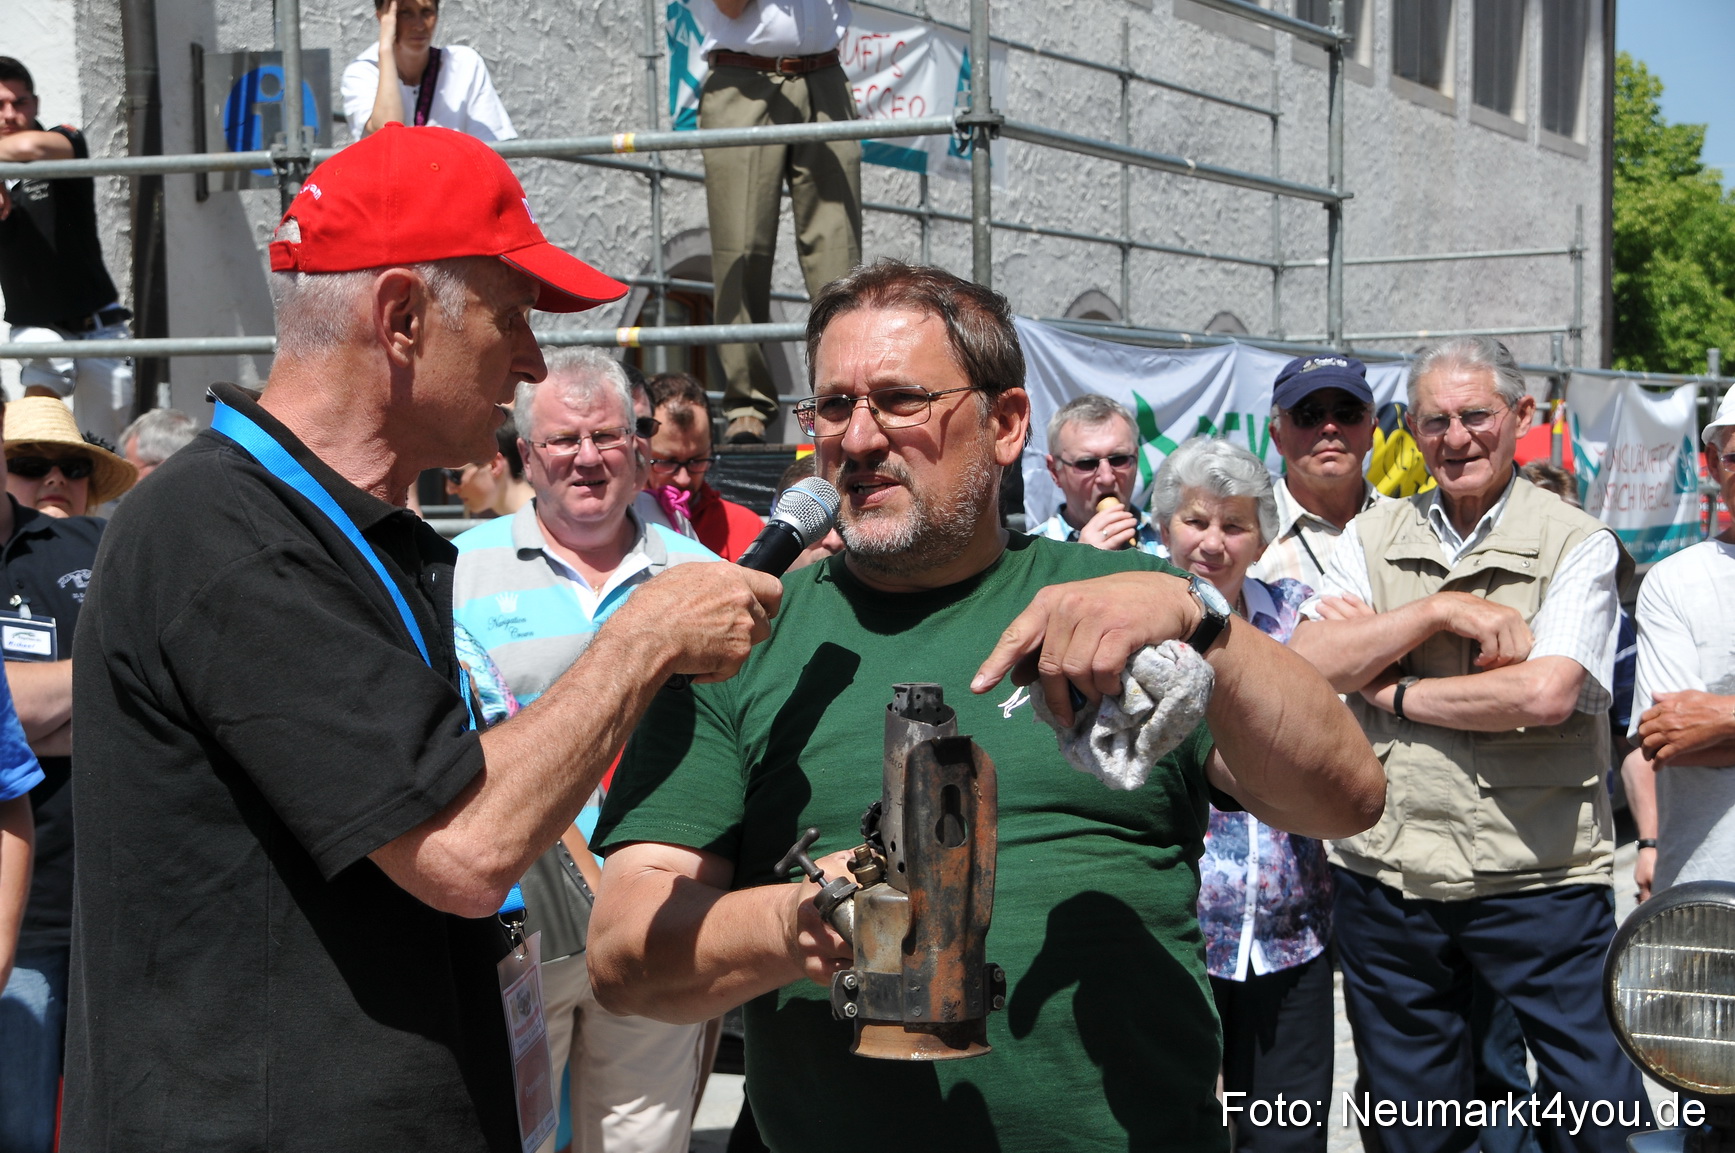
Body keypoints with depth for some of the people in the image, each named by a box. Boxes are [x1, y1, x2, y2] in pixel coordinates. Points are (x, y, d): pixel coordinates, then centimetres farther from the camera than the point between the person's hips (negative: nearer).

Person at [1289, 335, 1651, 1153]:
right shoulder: (1372, 537, 8)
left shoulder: (1576, 545, -3)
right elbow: (1307, 667, -6)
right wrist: (1443, 610, -14)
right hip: (1385, 875, 4)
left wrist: (1394, 692, -10)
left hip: (1537, 879, -3)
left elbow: (1546, 693, -18)